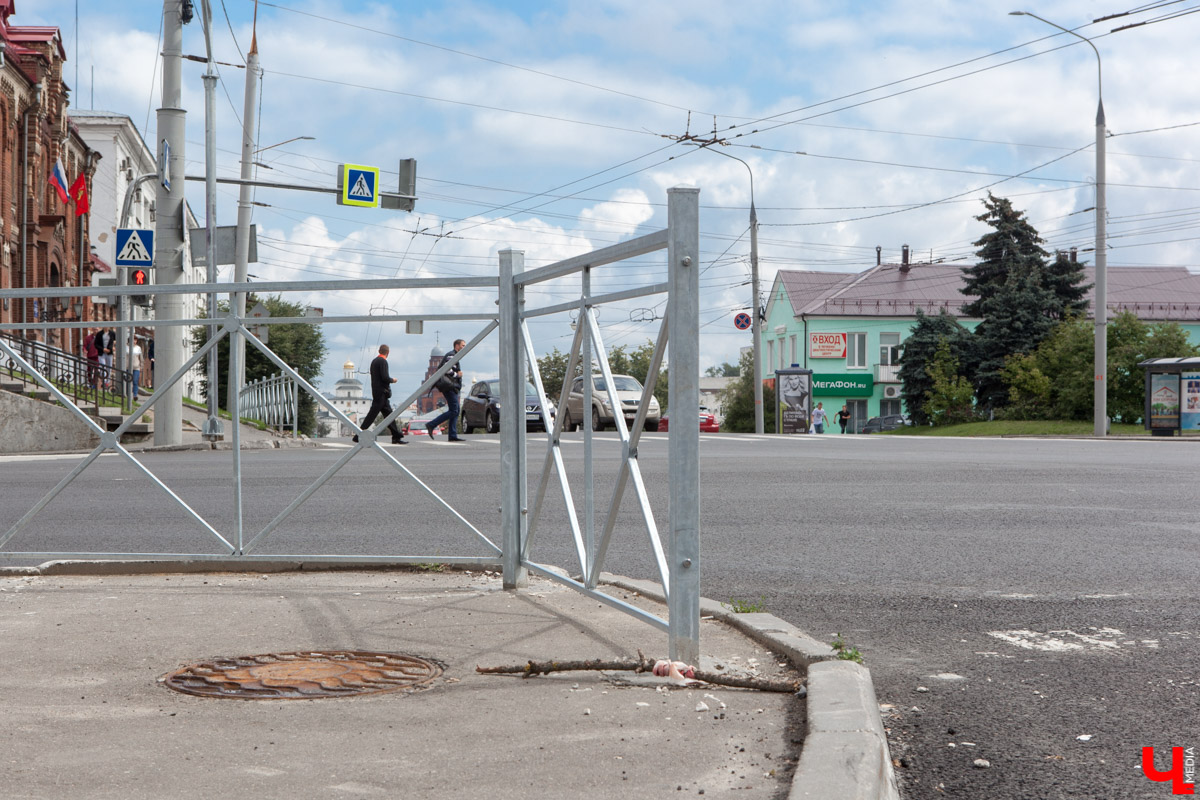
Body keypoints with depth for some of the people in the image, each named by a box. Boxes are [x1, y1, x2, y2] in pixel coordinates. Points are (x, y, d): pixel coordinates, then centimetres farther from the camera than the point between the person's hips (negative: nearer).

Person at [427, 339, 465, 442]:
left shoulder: (454, 356, 23)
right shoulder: (451, 355, -9)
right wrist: (457, 375, -11)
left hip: (452, 387, 11)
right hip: (450, 387, -11)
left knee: (455, 411, 7)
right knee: (453, 411, -12)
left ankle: (453, 436, 4)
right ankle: (431, 425, -12)